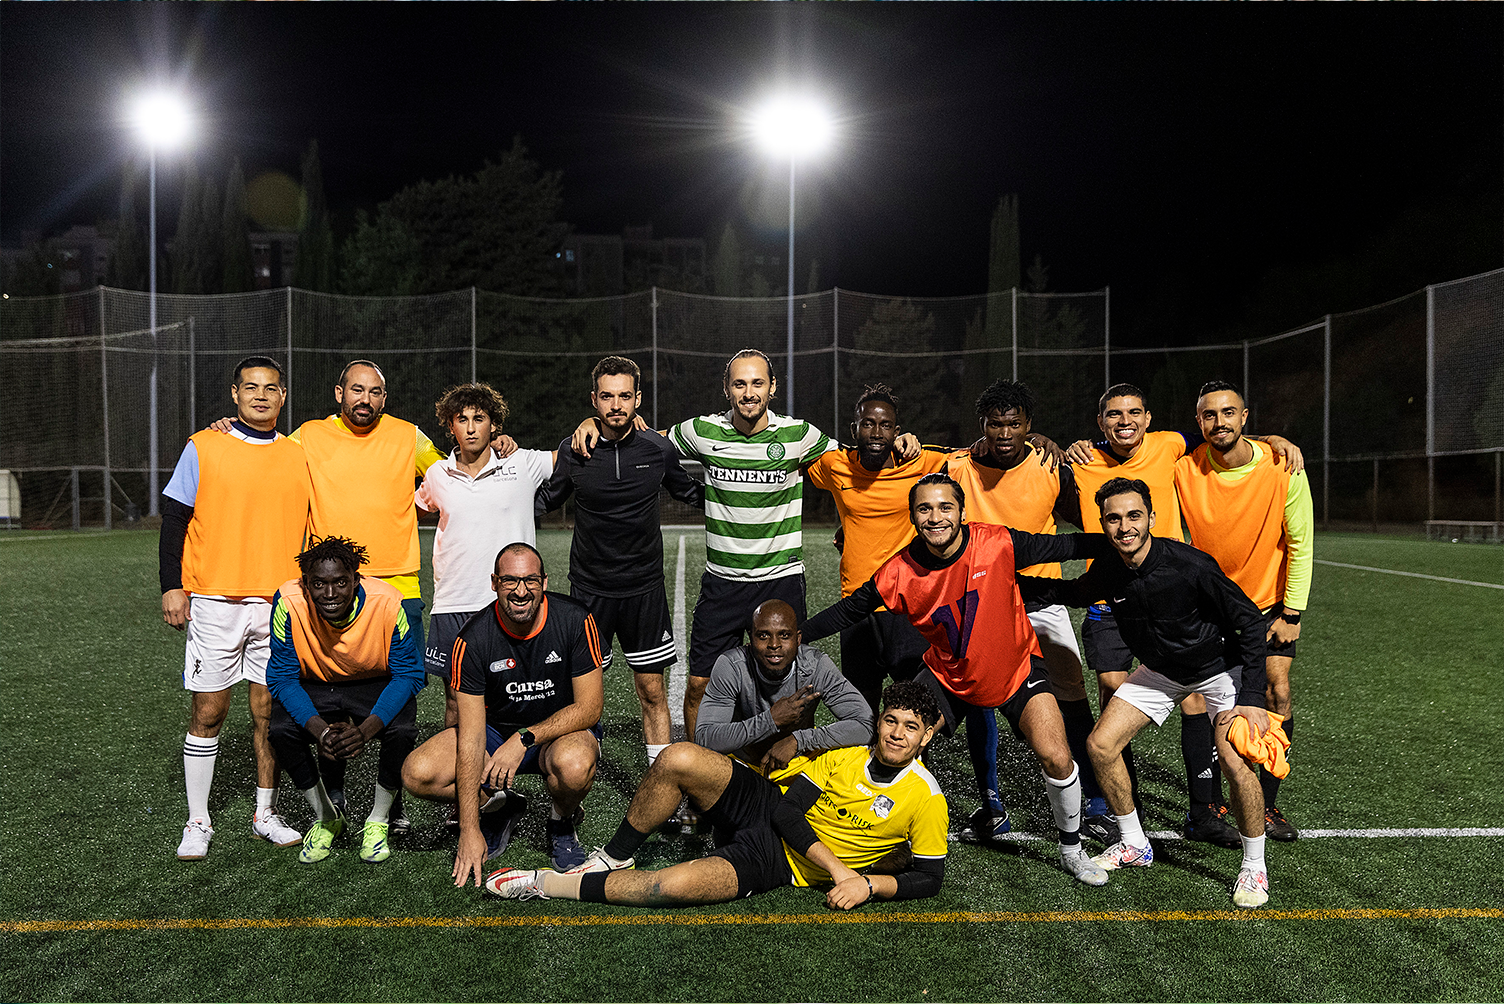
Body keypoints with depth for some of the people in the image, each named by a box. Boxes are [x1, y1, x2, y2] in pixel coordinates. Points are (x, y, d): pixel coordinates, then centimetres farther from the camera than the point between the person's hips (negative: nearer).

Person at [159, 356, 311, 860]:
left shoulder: (299, 456, 10)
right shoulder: (203, 448, 2)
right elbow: (174, 521, 3)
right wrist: (172, 586, -4)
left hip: (281, 605, 2)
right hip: (214, 601, -2)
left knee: (272, 711, 6)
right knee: (207, 712, 2)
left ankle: (266, 814, 20)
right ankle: (198, 823, 15)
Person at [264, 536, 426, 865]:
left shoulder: (387, 603, -28)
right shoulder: (289, 602, -25)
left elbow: (408, 675, -21)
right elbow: (282, 678, -18)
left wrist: (365, 730, -35)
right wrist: (320, 730, -34)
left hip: (377, 686, -1)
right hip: (313, 687, 2)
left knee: (401, 731, -31)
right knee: (280, 731, -27)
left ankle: (378, 821, 0)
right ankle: (326, 818, 3)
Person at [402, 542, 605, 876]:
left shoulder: (575, 620, -20)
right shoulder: (472, 639, -18)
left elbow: (590, 707, -17)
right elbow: (471, 735, -19)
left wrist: (525, 738, -29)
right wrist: (469, 831, -22)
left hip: (563, 728, -2)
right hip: (496, 730, 2)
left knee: (574, 764, -38)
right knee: (418, 773, -21)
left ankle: (562, 821, 0)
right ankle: (499, 804, 9)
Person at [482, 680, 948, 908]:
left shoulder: (925, 799, -11)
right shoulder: (846, 755, -4)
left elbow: (928, 877, -4)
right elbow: (788, 809, -7)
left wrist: (868, 884, -20)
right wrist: (837, 868, -18)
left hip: (778, 862, -4)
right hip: (765, 806, 4)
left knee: (674, 885, -29)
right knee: (677, 758, -23)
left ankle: (547, 884, -8)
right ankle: (615, 857, 1)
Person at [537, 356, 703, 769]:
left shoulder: (658, 449, -4)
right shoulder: (573, 451, -5)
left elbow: (693, 493, 15)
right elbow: (543, 500, 12)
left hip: (644, 588, 0)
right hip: (588, 588, 0)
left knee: (652, 693, 4)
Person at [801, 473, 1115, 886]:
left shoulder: (998, 544, -24)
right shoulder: (898, 573, -19)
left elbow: (1063, 546, -12)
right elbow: (848, 611, -5)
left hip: (1017, 667, -1)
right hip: (948, 677, 2)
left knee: (1057, 758, -17)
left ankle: (1071, 848, 14)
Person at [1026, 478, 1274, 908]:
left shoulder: (1190, 565, -32)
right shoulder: (1106, 571, -17)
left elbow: (1250, 623, -22)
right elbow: (1075, 593, 8)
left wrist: (1253, 699, -26)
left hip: (1220, 667, -5)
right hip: (1160, 671, 5)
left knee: (1236, 764, -23)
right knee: (1101, 744, -2)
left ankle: (1254, 866, 4)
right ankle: (1134, 845, 20)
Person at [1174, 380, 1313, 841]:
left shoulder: (1282, 469, -17)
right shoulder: (1184, 470, -17)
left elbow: (1300, 544, -8)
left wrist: (1291, 613, -7)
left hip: (1268, 602, 0)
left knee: (1278, 695, -8)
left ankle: (1267, 804, 8)